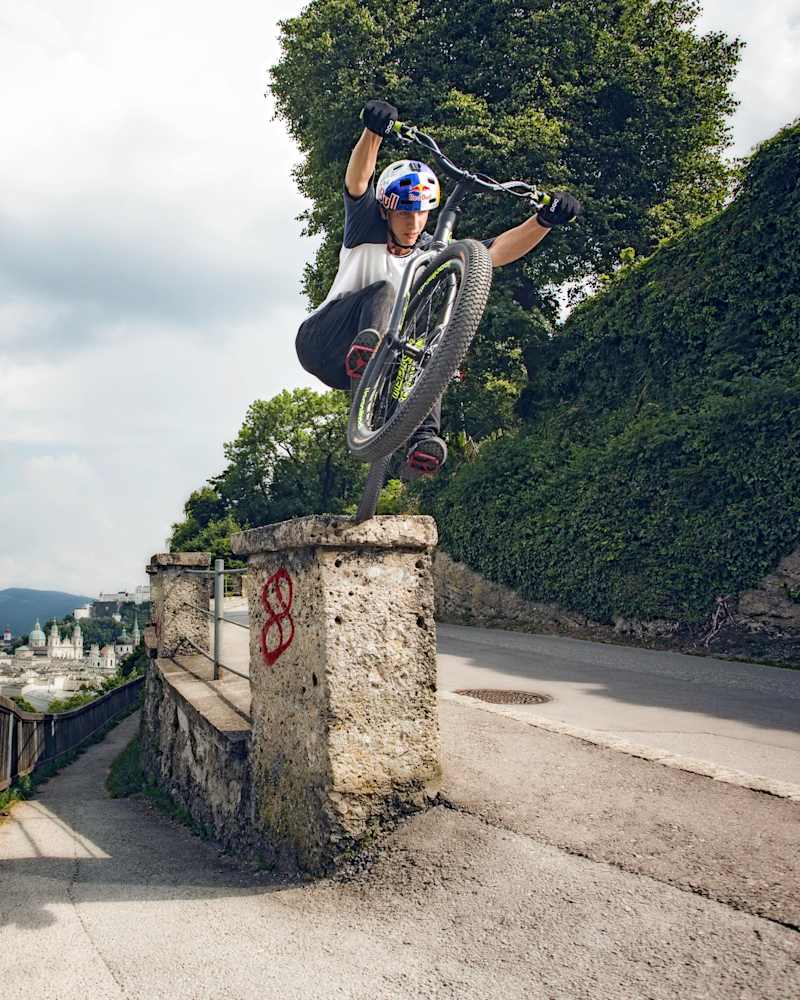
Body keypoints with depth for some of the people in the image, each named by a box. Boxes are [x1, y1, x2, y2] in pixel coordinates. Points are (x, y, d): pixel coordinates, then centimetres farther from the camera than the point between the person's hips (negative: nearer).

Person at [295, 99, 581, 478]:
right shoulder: (366, 230, -4)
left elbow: (498, 250, -11)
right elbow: (357, 182, -25)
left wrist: (544, 219, -27)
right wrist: (373, 131, -44)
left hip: (381, 362, 4)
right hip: (322, 342, -4)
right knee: (383, 291, -27)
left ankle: (423, 438, -39)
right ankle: (367, 346, -58)